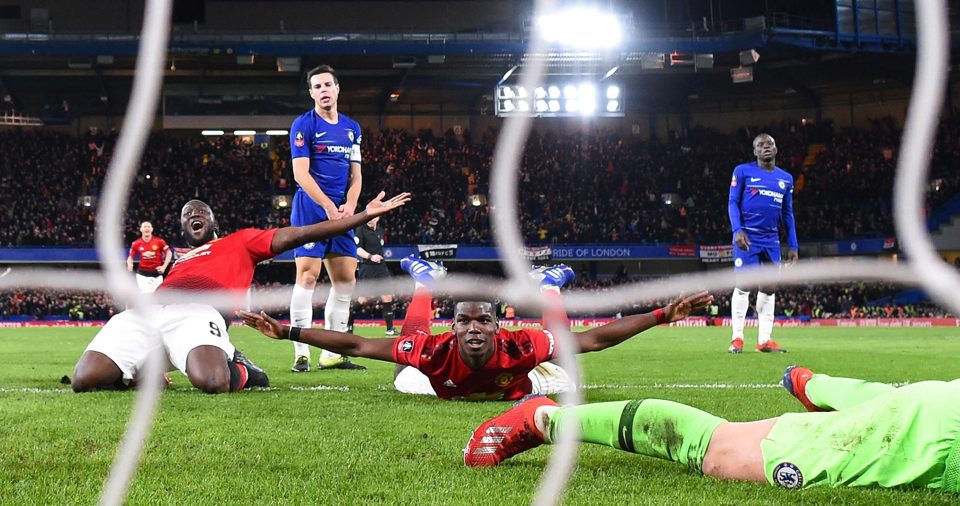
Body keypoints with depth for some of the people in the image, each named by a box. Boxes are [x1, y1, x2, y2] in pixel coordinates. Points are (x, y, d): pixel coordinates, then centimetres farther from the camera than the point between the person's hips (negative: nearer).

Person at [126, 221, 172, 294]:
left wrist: (164, 267, -8)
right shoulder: (136, 244, -2)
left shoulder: (159, 241, -6)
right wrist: (130, 265, -13)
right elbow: (130, 257, 8)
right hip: (143, 274, -1)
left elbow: (169, 253, 1)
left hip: (157, 274, 1)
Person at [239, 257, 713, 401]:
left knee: (561, 379, 33)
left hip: (512, 382, 0)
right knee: (406, 379, 33)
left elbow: (594, 338, -47)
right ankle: (425, 282, 47)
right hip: (445, 385, 0)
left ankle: (548, 288, 52)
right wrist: (286, 332, -50)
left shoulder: (517, 347, -48)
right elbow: (357, 345, -44)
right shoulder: (437, 351, -47)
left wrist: (663, 315, -53)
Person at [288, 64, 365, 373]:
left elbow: (355, 175, 15)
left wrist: (349, 205, -3)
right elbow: (301, 173, -10)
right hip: (310, 209, -6)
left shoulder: (352, 128, 15)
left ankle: (331, 355, 10)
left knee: (346, 280, 4)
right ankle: (301, 354, -11)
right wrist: (329, 207, -17)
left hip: (341, 213, 7)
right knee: (308, 276, -13)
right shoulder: (304, 125, -3)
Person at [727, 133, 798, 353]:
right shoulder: (743, 171, 1)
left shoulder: (786, 178, 14)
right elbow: (733, 203, -1)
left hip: (771, 240, 5)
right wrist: (737, 230, -16)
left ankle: (764, 340, 6)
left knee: (769, 288, 3)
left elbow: (787, 213, 17)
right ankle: (737, 338, -2)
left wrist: (793, 246, 13)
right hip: (747, 237, -4)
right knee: (743, 286, -7)